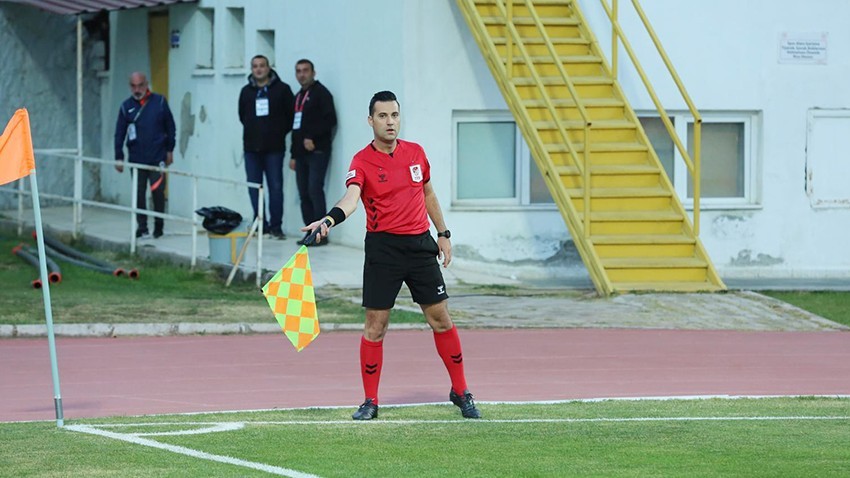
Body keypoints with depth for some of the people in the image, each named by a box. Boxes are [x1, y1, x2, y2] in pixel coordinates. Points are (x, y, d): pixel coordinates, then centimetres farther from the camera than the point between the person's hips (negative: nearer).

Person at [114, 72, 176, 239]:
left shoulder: (159, 102, 1)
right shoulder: (126, 106, 3)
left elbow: (170, 127, 8)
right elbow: (119, 133, 4)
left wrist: (169, 150, 8)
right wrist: (119, 158, -1)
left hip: (157, 158, -1)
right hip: (136, 159, 1)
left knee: (158, 192, -2)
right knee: (139, 194, 2)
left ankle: (158, 227, 11)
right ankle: (142, 228, 8)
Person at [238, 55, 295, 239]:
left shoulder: (281, 89, 0)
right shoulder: (246, 91, 10)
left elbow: (291, 114, 1)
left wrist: (281, 132, 0)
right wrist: (254, 130, 10)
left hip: (274, 147, -3)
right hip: (252, 147, 3)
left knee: (275, 187, -4)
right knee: (254, 187, 4)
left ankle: (276, 225, -1)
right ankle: (260, 224, 10)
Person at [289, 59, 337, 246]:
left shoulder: (321, 93, -3)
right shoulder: (299, 97, 22)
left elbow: (330, 120, -13)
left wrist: (312, 137, -17)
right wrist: (294, 155, 21)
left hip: (317, 151, -8)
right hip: (302, 153, 8)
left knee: (315, 190, -14)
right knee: (304, 193, 4)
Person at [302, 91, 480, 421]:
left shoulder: (415, 153, 6)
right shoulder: (362, 161, -10)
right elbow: (351, 197, -28)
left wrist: (443, 234, 19)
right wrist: (329, 219, -47)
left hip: (420, 245, 4)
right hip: (383, 248, -4)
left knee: (441, 319, 7)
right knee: (375, 326, -2)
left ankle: (460, 393, 20)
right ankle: (370, 402, 8)